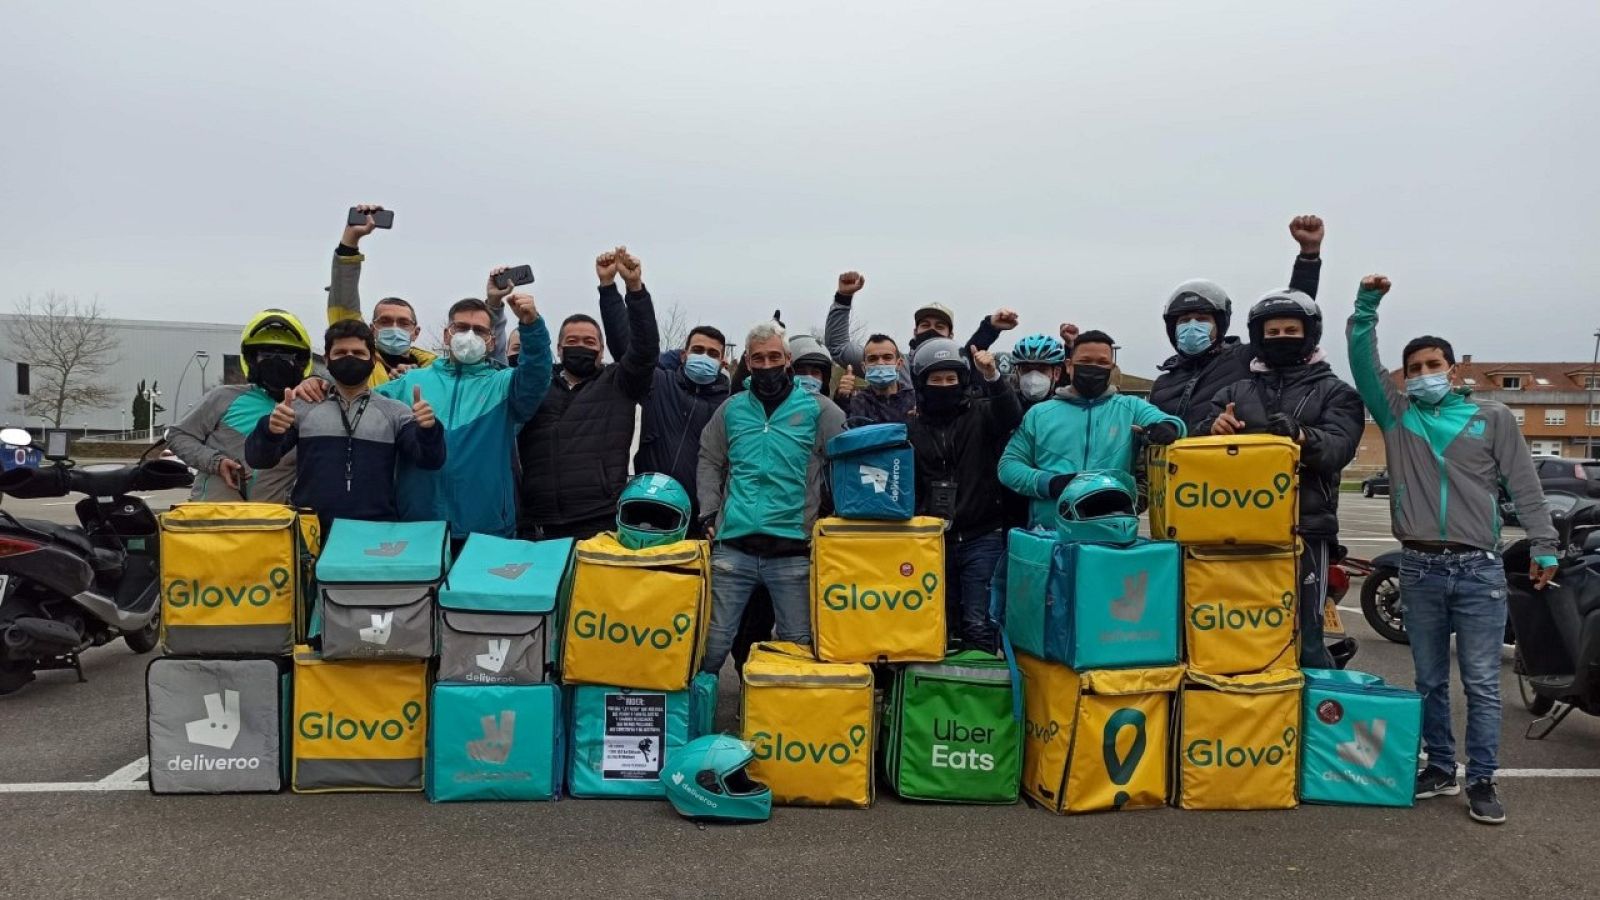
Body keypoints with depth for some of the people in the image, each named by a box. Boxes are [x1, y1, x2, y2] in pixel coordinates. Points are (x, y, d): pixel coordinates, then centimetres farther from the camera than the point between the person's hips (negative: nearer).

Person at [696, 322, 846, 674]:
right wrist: (709, 515, 7)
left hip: (794, 549, -2)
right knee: (713, 641, 6)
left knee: (798, 645, 5)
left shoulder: (818, 408, 2)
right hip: (733, 546, 2)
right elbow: (710, 463, 18)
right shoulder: (731, 409, 11)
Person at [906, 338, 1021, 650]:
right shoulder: (912, 428, 6)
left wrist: (992, 377, -36)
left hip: (982, 538, -2)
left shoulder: (980, 415, 2)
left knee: (979, 625, -4)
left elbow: (1010, 416, -20)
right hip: (933, 540, 2)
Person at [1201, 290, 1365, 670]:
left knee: (1303, 638, -3)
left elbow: (1339, 445, -9)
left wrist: (1303, 437, -31)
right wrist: (1214, 428, -16)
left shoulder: (1334, 391, 9)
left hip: (1306, 527, -3)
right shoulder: (1237, 390, 18)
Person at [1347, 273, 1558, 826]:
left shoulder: (1493, 419, 5)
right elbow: (1364, 366, -2)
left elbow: (1524, 485, 4)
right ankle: (1440, 769, 23)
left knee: (1481, 682, 2)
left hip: (1479, 570, -2)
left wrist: (1544, 547, 0)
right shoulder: (1397, 415, 8)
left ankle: (1482, 781, 11)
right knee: (1430, 680, 11)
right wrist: (1365, 308, -12)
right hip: (1420, 569, 2)